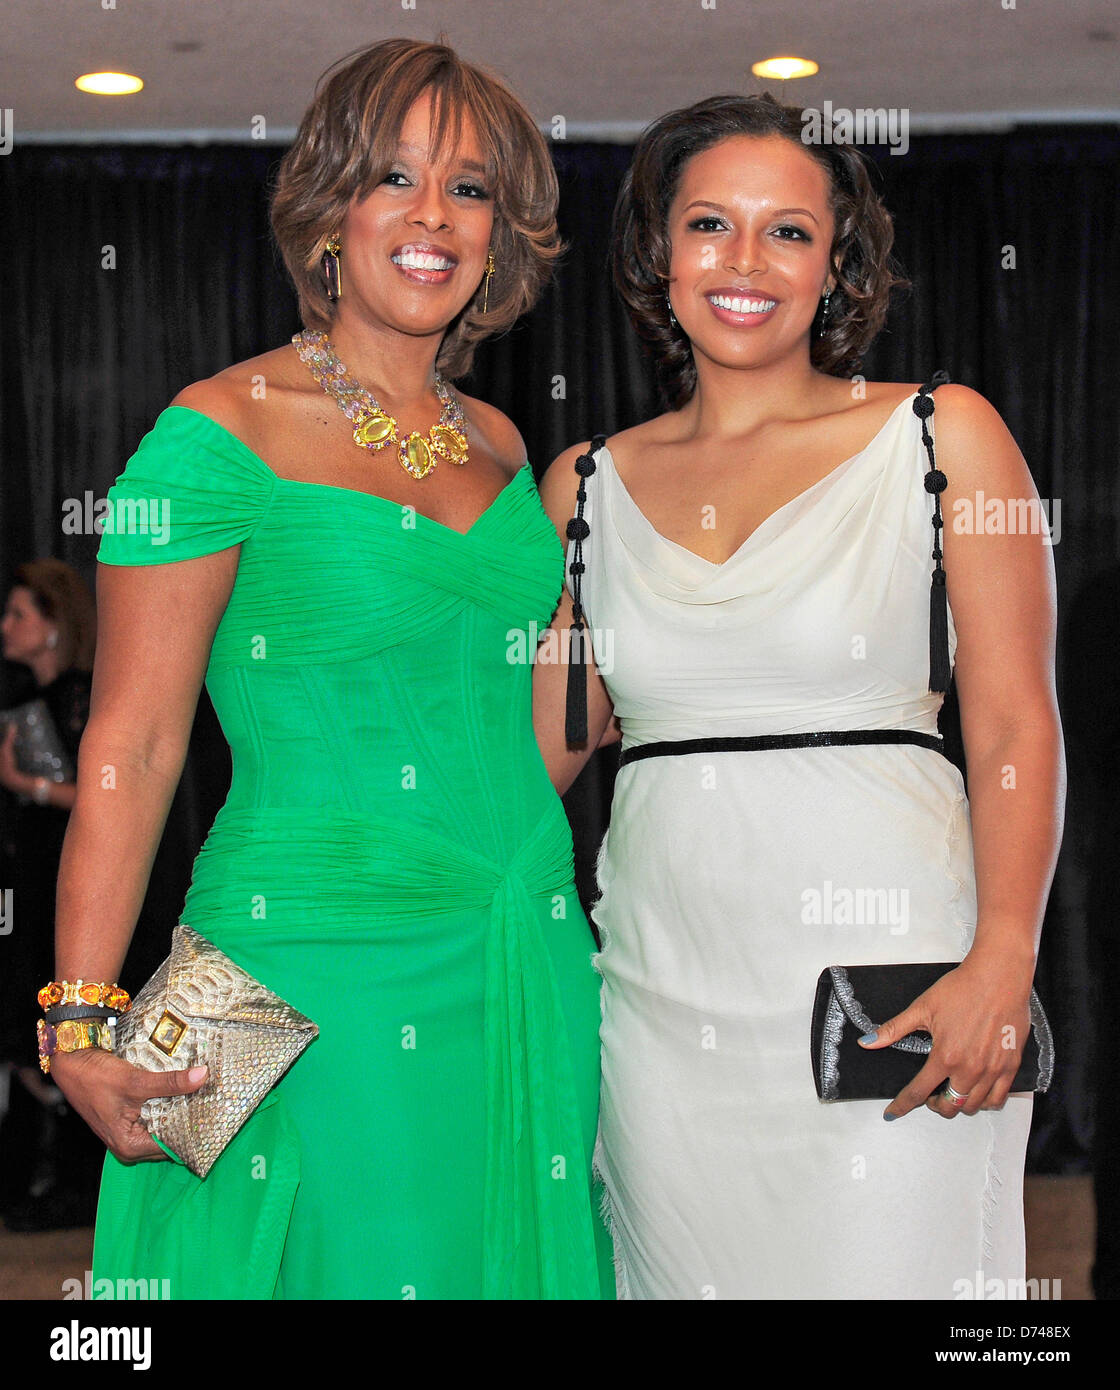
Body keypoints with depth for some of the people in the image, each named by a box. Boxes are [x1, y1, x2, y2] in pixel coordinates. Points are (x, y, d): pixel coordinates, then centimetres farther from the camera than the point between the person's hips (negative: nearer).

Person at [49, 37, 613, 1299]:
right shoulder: (220, 435, -8)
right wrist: (82, 1028, -16)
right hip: (320, 978, -6)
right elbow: (130, 749, -11)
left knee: (507, 1264, 12)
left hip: (527, 969, 7)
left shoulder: (498, 446, 11)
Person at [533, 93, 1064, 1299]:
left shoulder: (943, 435, 2)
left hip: (884, 965, -3)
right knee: (689, 1268, 7)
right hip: (666, 980, 3)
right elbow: (542, 742, 17)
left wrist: (1001, 963, -13)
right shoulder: (588, 483, 11)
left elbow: (1015, 726, -2)